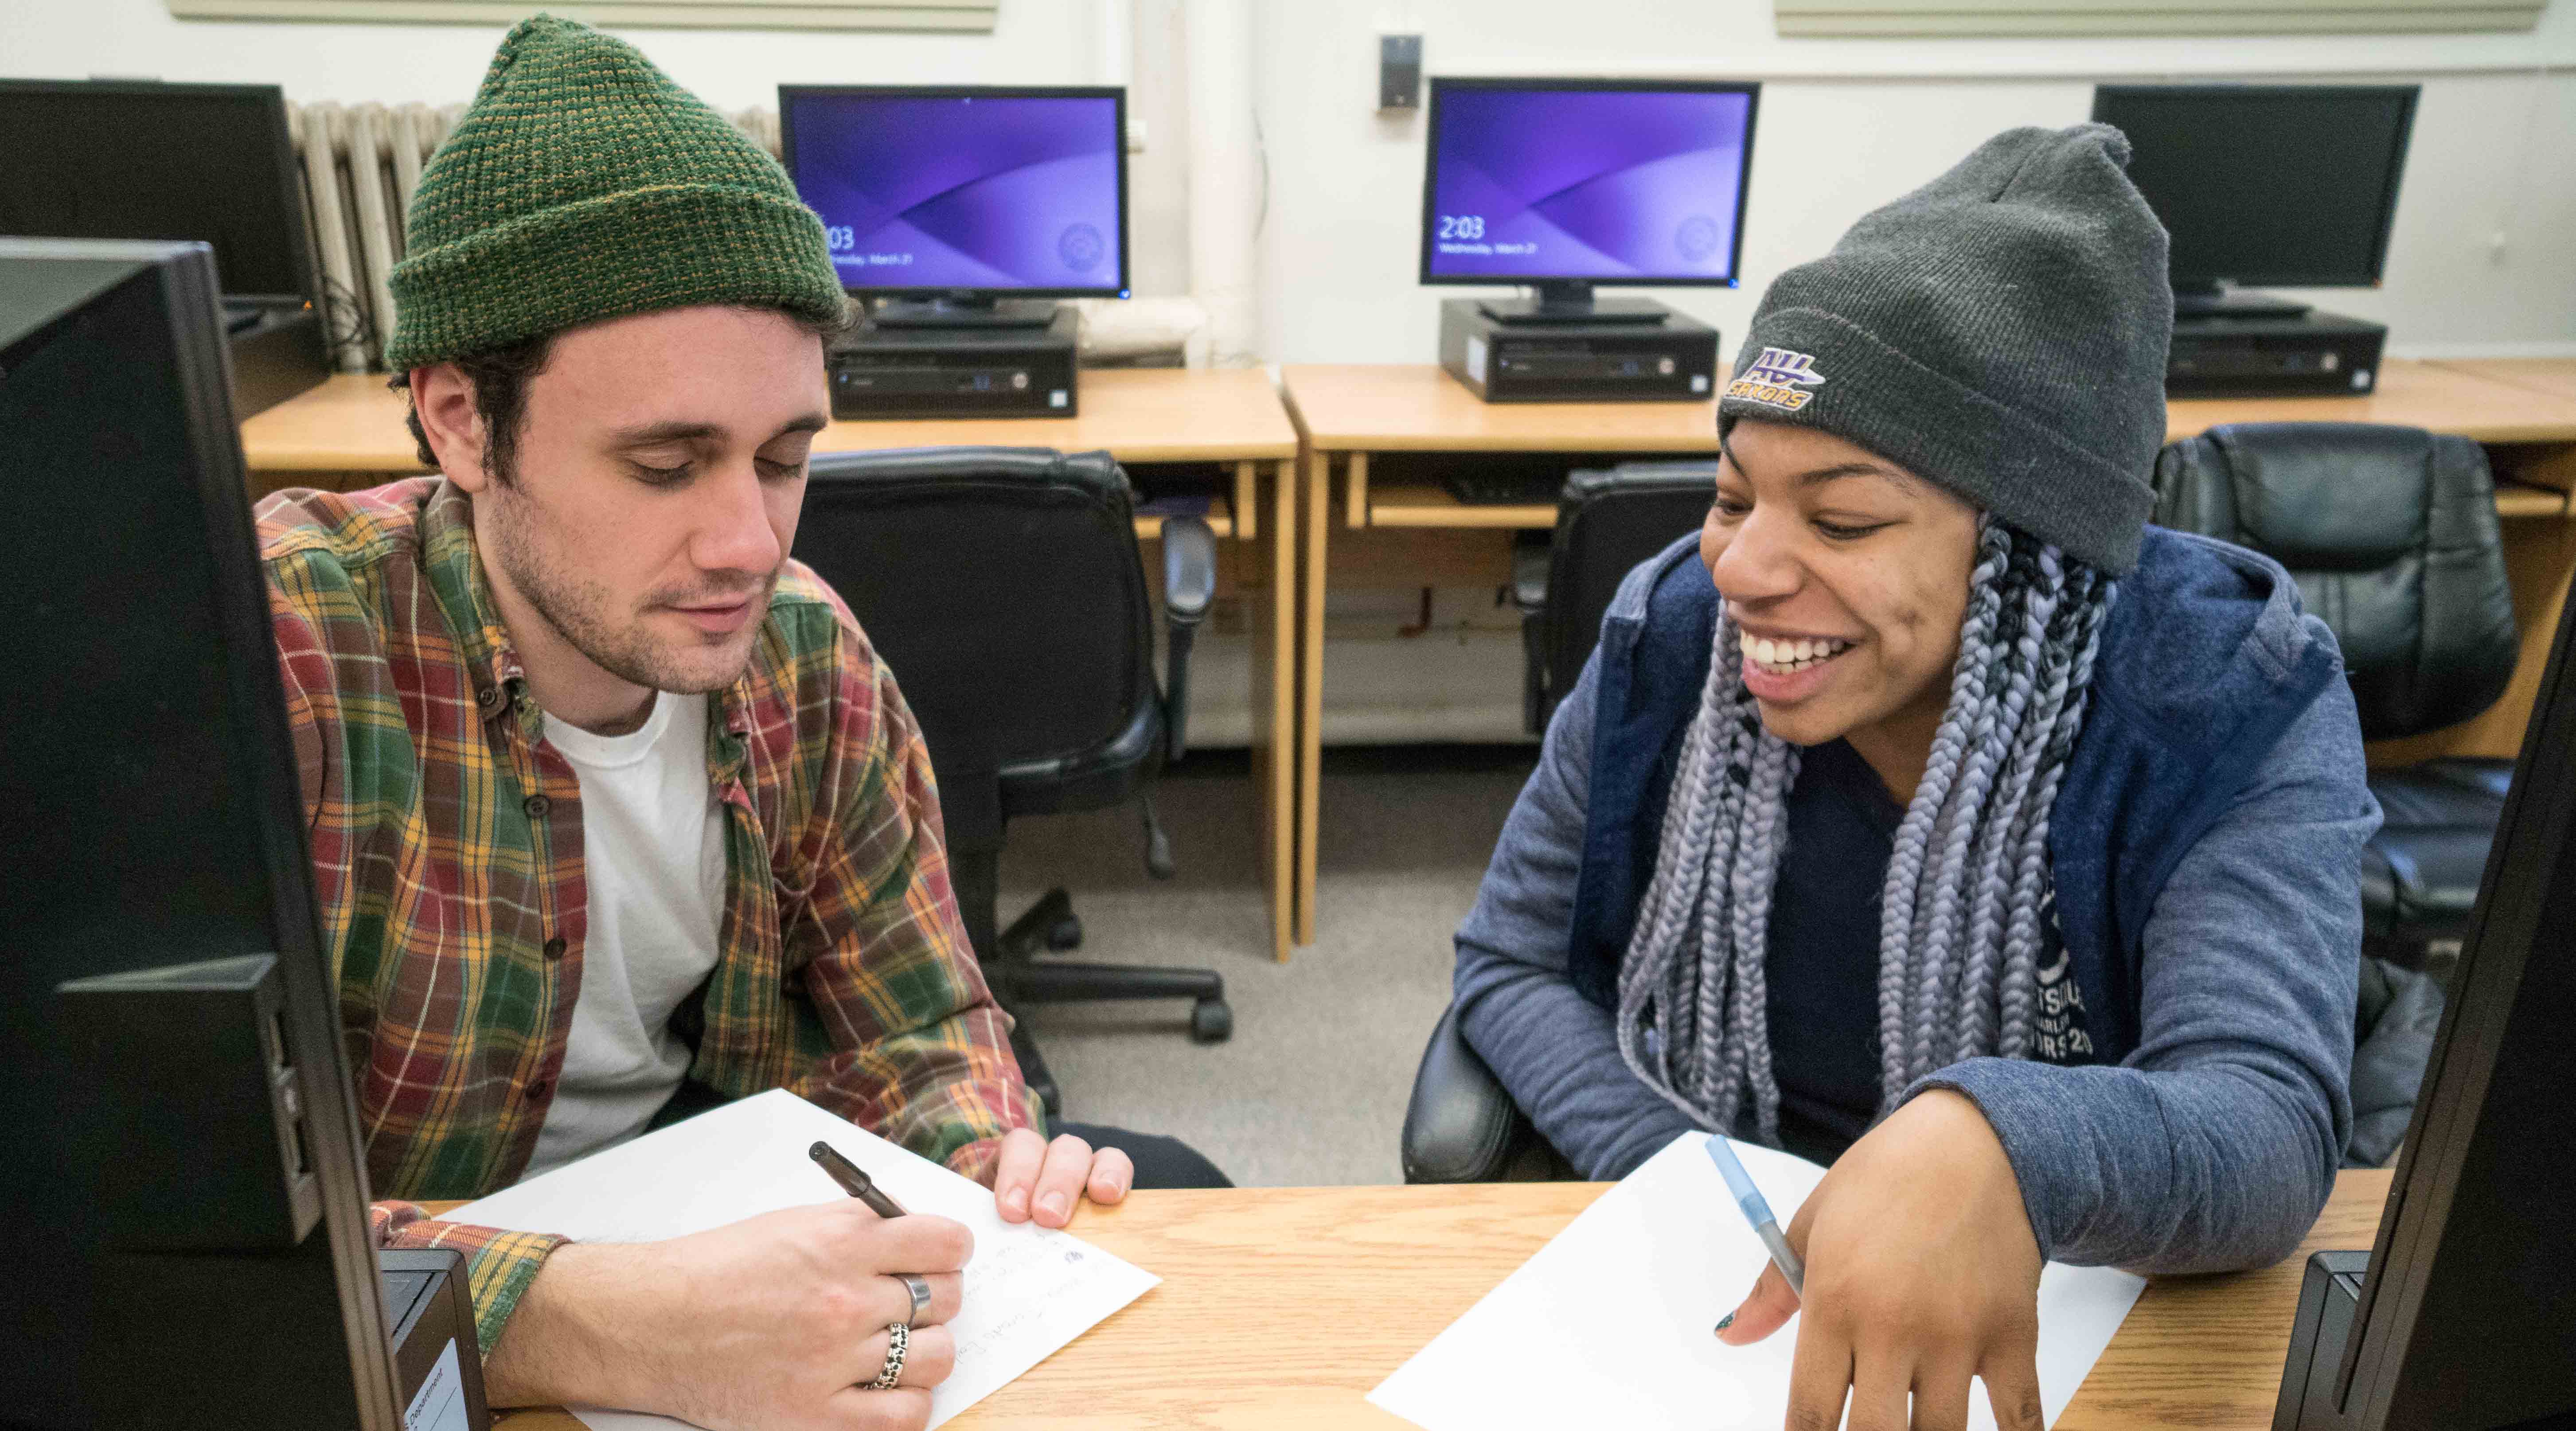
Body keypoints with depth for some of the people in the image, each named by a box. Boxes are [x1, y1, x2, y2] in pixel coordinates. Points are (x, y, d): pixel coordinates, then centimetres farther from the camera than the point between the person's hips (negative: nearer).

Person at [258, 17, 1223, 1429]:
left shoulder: (808, 655, -10)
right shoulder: (281, 648, -27)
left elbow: (923, 1031, -2)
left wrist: (994, 1171, -24)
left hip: (711, 1175, 4)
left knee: (1164, 1194, -2)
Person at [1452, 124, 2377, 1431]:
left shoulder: (2234, 718, -14)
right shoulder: (1670, 645, -9)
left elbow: (2270, 1127, -26)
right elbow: (1514, 963, -3)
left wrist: (1993, 1147, -47)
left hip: (2070, 1314, -1)